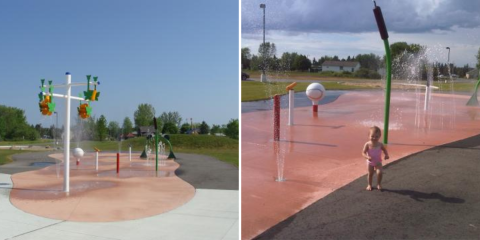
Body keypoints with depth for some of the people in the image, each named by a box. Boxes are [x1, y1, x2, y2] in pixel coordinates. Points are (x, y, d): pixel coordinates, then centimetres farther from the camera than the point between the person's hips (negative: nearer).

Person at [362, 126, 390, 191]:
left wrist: (386, 155, -17)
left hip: (378, 162, 0)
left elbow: (385, 150, 3)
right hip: (370, 162, 0)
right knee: (370, 174, 13)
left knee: (379, 172, -17)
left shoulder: (380, 145, -13)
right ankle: (369, 185, 34)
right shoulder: (367, 144, -19)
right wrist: (367, 157, -36)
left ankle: (379, 184, 7)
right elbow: (363, 153, -18)